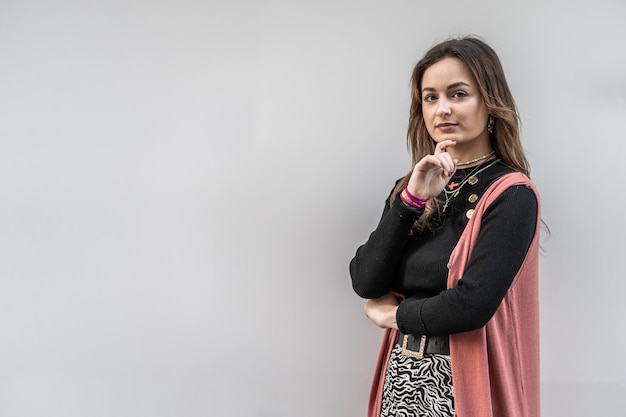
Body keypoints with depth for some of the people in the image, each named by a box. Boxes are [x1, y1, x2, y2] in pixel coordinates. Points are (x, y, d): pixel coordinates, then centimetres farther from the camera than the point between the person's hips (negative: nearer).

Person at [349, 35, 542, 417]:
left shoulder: (511, 194, -12)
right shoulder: (414, 185, 5)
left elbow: (471, 306, -22)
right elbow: (365, 283, -5)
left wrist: (396, 314, -6)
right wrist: (411, 200, -14)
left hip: (464, 384, -5)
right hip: (403, 376, 5)